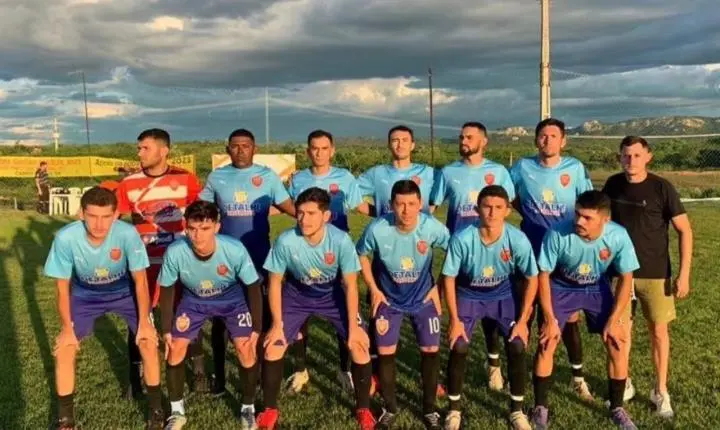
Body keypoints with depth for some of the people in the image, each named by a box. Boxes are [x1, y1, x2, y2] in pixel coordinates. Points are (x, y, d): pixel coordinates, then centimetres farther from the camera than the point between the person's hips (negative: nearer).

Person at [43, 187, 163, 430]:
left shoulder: (128, 234, -35)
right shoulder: (66, 238, -33)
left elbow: (140, 280, -19)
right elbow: (63, 287, -15)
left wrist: (144, 322, -15)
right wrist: (67, 328, -10)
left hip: (123, 292, -1)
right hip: (85, 295, 1)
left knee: (148, 342, -11)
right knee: (63, 350, -8)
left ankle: (156, 409, 11)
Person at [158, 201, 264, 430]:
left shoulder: (235, 250, -35)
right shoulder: (175, 252, -32)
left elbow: (253, 287, -18)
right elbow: (167, 290, -12)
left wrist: (257, 328, -15)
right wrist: (166, 330, -8)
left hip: (233, 298, -1)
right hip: (194, 299, 2)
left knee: (246, 348, -14)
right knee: (175, 348, -7)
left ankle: (248, 408, 10)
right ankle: (177, 411, 16)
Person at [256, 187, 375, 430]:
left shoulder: (341, 240, -32)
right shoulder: (286, 241, -31)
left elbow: (350, 285, -18)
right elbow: (275, 282, -14)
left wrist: (353, 326, -15)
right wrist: (277, 324, -12)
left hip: (333, 294, 0)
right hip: (297, 295, 1)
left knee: (359, 344, -12)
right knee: (273, 347, -8)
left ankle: (363, 409, 10)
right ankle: (270, 410, 15)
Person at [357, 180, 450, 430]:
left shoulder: (432, 227, -24)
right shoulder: (377, 229, -25)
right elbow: (362, 255, -5)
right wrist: (373, 289, -7)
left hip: (423, 297, 0)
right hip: (389, 298, 0)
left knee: (431, 350, 2)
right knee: (385, 352, 1)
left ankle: (429, 408, 23)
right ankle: (390, 407, 24)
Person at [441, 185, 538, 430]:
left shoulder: (518, 240, -25)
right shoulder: (462, 239, -28)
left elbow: (532, 279, -10)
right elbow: (449, 278, -14)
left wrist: (523, 320, -11)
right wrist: (454, 319, -14)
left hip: (504, 296, 1)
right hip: (469, 295, -1)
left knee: (517, 347, -13)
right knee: (459, 348, -15)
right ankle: (454, 410, 7)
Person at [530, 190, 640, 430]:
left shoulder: (618, 236, -28)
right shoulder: (557, 234, -33)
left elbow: (626, 278, -12)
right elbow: (543, 275, -18)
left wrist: (614, 320, -13)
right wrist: (549, 319, -16)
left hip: (597, 289, 2)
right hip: (562, 288, -1)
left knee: (617, 346, -4)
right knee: (546, 345, -10)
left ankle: (617, 409, 16)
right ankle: (540, 408, 8)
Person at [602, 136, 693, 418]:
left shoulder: (662, 188, -12)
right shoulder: (613, 184, -2)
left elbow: (684, 230, -8)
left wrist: (684, 274, -13)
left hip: (655, 272, -2)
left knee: (659, 330, 4)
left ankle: (661, 391, 19)